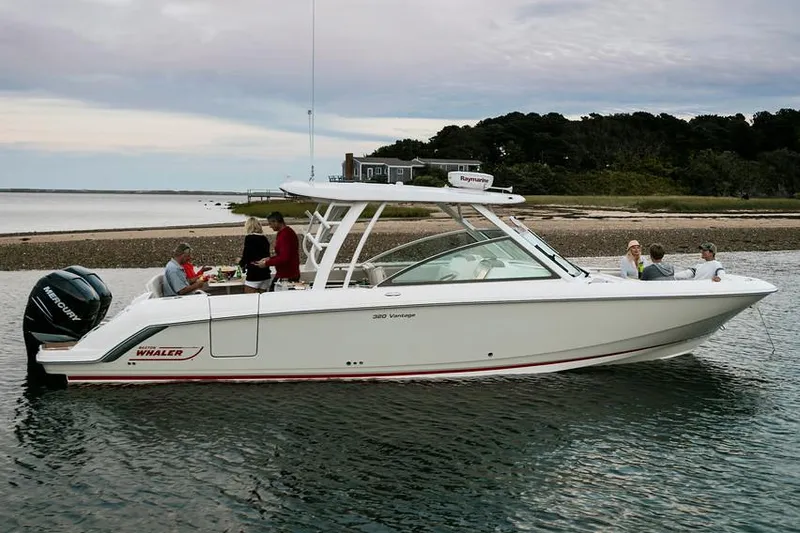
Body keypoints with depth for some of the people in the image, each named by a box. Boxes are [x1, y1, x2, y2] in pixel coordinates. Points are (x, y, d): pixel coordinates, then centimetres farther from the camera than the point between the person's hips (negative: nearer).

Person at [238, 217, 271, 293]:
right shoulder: (265, 239, 9)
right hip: (265, 275, 6)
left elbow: (245, 258, -9)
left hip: (253, 276, -6)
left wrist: (240, 261, 11)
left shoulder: (249, 238, -8)